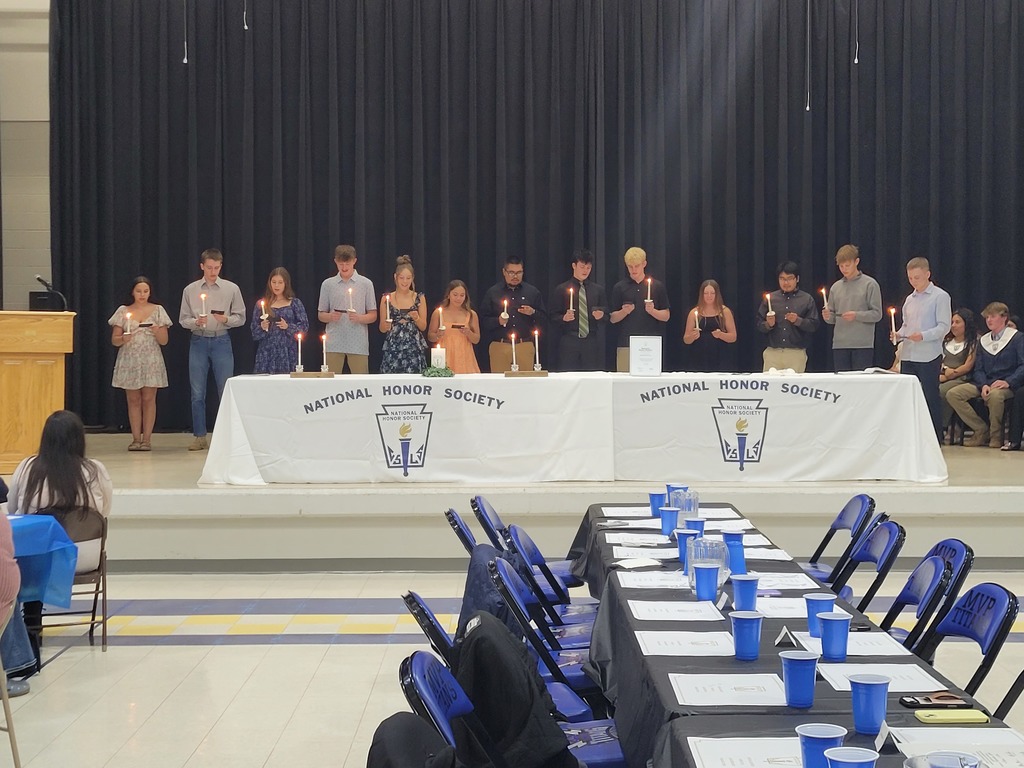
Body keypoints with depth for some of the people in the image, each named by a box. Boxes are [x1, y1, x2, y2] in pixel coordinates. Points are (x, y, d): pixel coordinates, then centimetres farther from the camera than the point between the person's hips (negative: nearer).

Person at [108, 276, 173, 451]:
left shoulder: (157, 311, 5)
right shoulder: (123, 312, 6)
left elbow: (164, 341, 5)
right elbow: (114, 340, 5)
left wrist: (157, 332, -16)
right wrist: (123, 339, -17)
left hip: (151, 361, -1)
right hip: (129, 361, 1)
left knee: (149, 399, -3)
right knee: (133, 400, 1)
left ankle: (147, 438, 0)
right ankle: (136, 438, 5)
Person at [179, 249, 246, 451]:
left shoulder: (231, 289, 2)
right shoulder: (190, 290, 6)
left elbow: (240, 318, 5)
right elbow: (183, 319, 7)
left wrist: (227, 319, -15)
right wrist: (195, 321, -13)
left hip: (221, 341, -1)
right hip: (198, 342, 1)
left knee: (225, 391, -1)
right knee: (197, 393, 3)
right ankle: (199, 436, 10)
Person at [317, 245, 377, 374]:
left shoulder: (365, 284, 6)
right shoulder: (328, 284, 9)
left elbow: (373, 316, 7)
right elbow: (320, 315, 13)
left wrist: (359, 318, -14)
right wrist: (331, 317, -9)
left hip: (358, 344, -1)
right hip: (333, 344, 1)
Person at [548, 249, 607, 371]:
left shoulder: (599, 290, 15)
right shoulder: (561, 290, 7)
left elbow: (607, 317, 16)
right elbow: (553, 317, 5)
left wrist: (601, 315, -6)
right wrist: (564, 318, -15)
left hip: (592, 343, 2)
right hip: (569, 342, -2)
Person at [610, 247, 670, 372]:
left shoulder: (657, 286, 8)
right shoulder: (619, 287, 9)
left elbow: (666, 316, 8)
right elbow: (612, 318, 8)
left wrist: (652, 311, -11)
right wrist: (624, 311, -11)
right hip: (626, 343, 0)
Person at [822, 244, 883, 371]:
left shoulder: (869, 284, 2)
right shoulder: (836, 287, 14)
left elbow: (877, 314, -3)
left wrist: (856, 315, -17)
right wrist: (827, 317, -7)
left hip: (863, 345, -4)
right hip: (839, 345, 4)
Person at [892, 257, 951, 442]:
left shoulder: (940, 297, -3)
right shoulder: (910, 299, 16)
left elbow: (944, 326, -9)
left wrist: (923, 336, -23)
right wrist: (898, 334, 0)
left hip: (929, 357, -6)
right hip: (908, 356, 6)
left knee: (931, 398, -2)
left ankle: (935, 438, 4)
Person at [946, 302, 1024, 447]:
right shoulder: (983, 340, 19)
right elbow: (978, 369, 12)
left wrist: (1008, 382, -21)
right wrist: (984, 385, -9)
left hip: (1006, 386, -6)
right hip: (984, 383, 6)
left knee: (994, 395, -42)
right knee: (953, 394, -16)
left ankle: (996, 435, -17)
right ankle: (982, 430, -9)